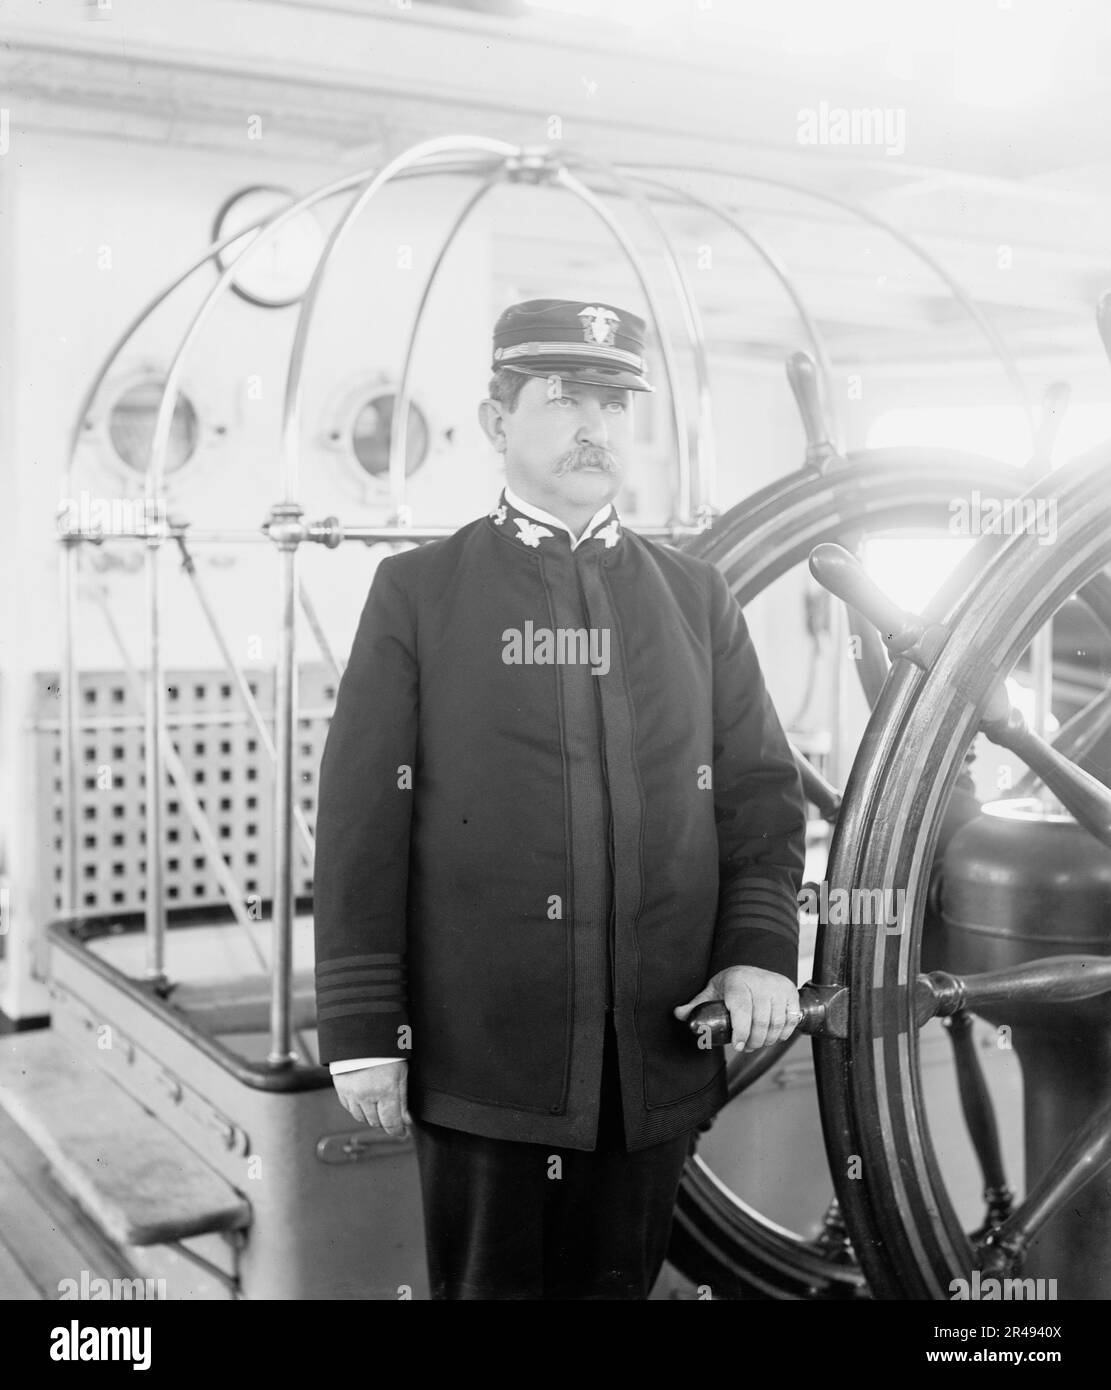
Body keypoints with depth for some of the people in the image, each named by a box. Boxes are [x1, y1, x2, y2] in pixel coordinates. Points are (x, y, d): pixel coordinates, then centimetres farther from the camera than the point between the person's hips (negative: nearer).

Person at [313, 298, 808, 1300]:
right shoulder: (416, 593, 2)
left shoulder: (698, 598, 11)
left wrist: (760, 950, -6)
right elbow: (361, 819, -2)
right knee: (490, 1282, 7)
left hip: (660, 1054, 3)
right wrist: (361, 1030, -6)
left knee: (620, 1280, 13)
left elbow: (763, 789, 10)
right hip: (479, 1055, -2)